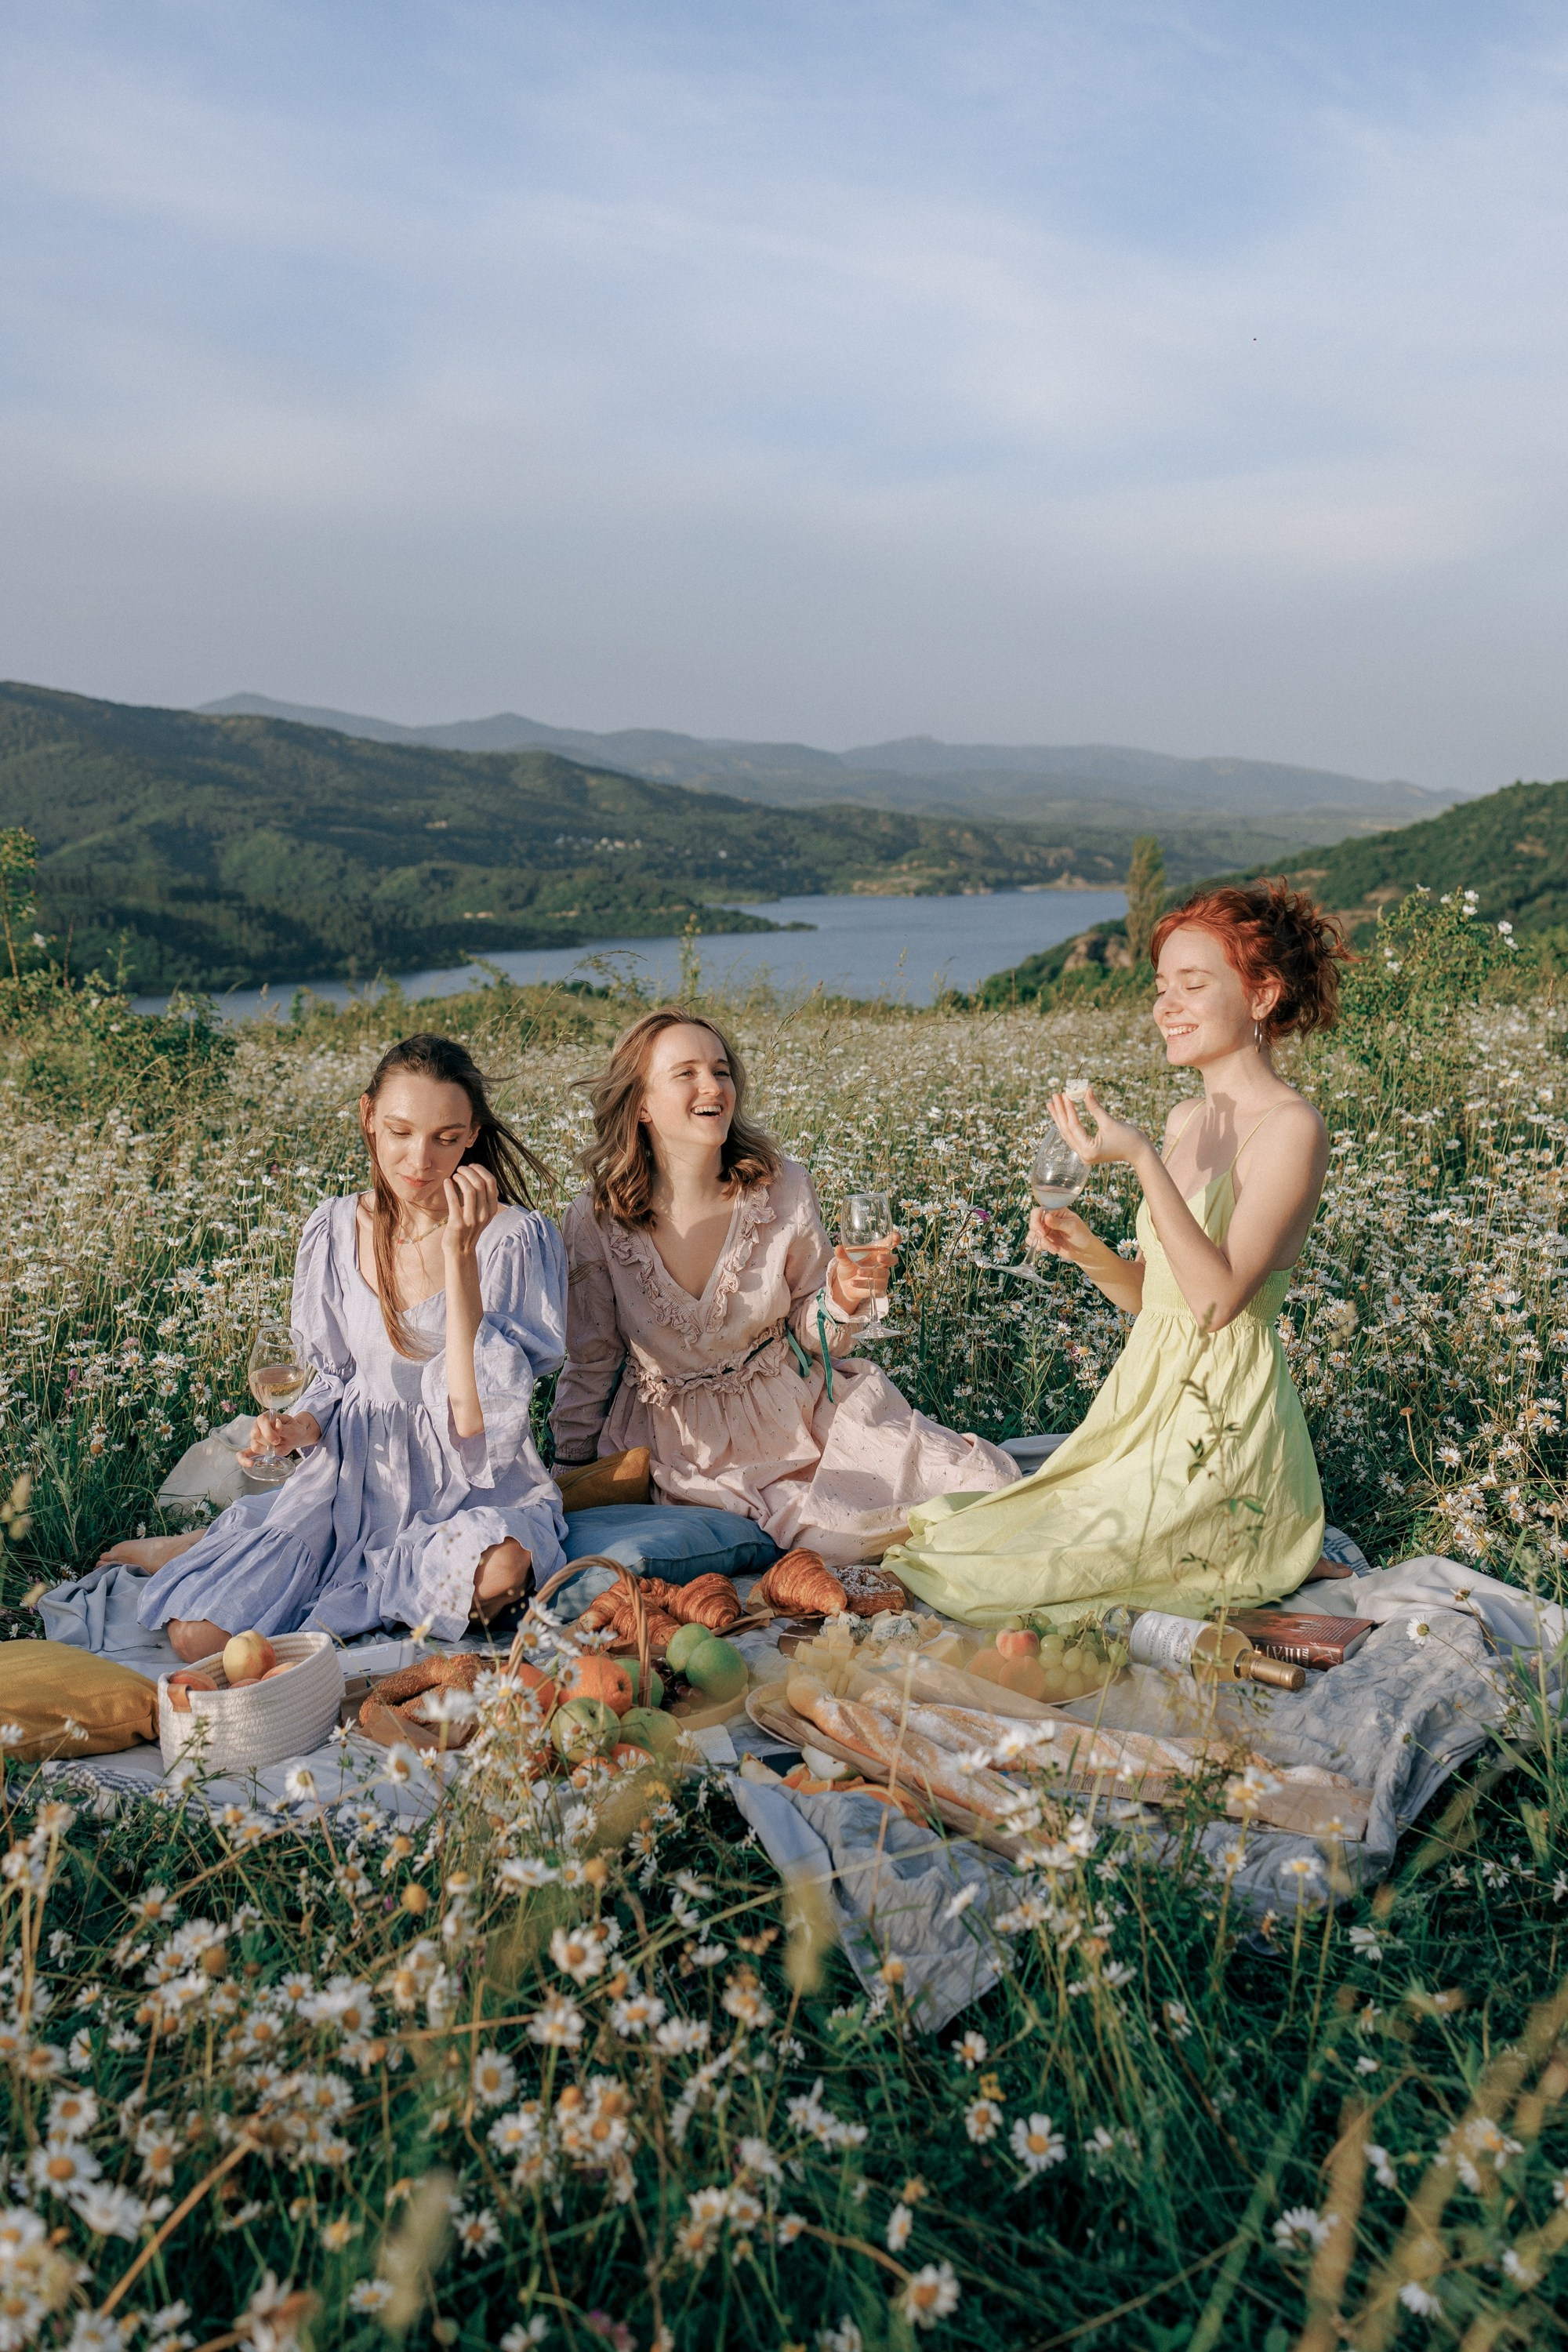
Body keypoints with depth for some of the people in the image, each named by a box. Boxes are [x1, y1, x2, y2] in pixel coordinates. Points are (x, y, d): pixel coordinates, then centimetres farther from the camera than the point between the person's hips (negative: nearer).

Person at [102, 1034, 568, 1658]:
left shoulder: (517, 1240, -14)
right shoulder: (335, 1231, -1)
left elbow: (478, 1418, -22)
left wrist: (460, 1258, -26)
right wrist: (303, 1427, -11)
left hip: (476, 1484, -1)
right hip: (355, 1471, 2)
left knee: (496, 1572, -38)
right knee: (200, 1639, -20)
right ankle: (226, 1551, 16)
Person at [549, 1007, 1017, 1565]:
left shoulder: (783, 1189, -9)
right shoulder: (596, 1219, -13)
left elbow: (811, 1338, 2)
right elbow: (591, 1366, 1)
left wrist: (843, 1300, -20)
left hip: (798, 1409, 2)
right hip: (685, 1440, -2)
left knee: (984, 1485, -14)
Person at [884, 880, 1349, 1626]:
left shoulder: (1290, 1128, -15)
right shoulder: (1188, 1121, 10)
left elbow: (1217, 1299, -23)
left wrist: (1143, 1161, -26)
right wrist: (1087, 1250, -6)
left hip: (1226, 1428, -8)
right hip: (1148, 1398, 8)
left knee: (1035, 1570, -12)